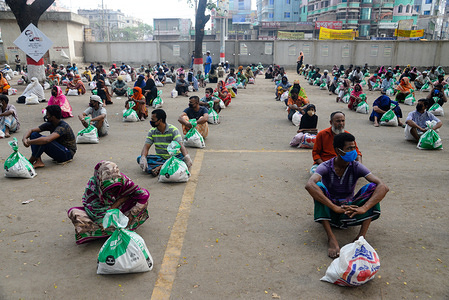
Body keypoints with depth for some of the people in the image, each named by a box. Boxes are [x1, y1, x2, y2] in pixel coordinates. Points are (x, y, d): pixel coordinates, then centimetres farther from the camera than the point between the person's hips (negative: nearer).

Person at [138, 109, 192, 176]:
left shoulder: (173, 130, -9)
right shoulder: (152, 131, 3)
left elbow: (180, 145, -21)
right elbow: (146, 146, -6)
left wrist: (187, 157, -41)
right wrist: (143, 158, -28)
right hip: (159, 157, 3)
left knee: (184, 158, -34)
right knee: (140, 158, -20)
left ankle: (160, 167, -37)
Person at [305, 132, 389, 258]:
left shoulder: (356, 167, -10)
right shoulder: (326, 167, -15)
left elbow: (383, 187, -22)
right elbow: (309, 185, -37)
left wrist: (363, 208, -39)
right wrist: (335, 207, -45)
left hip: (349, 212, 2)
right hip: (329, 212, -2)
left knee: (372, 187, -19)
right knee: (318, 186, -30)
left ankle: (361, 236, -26)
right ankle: (331, 238, -34)